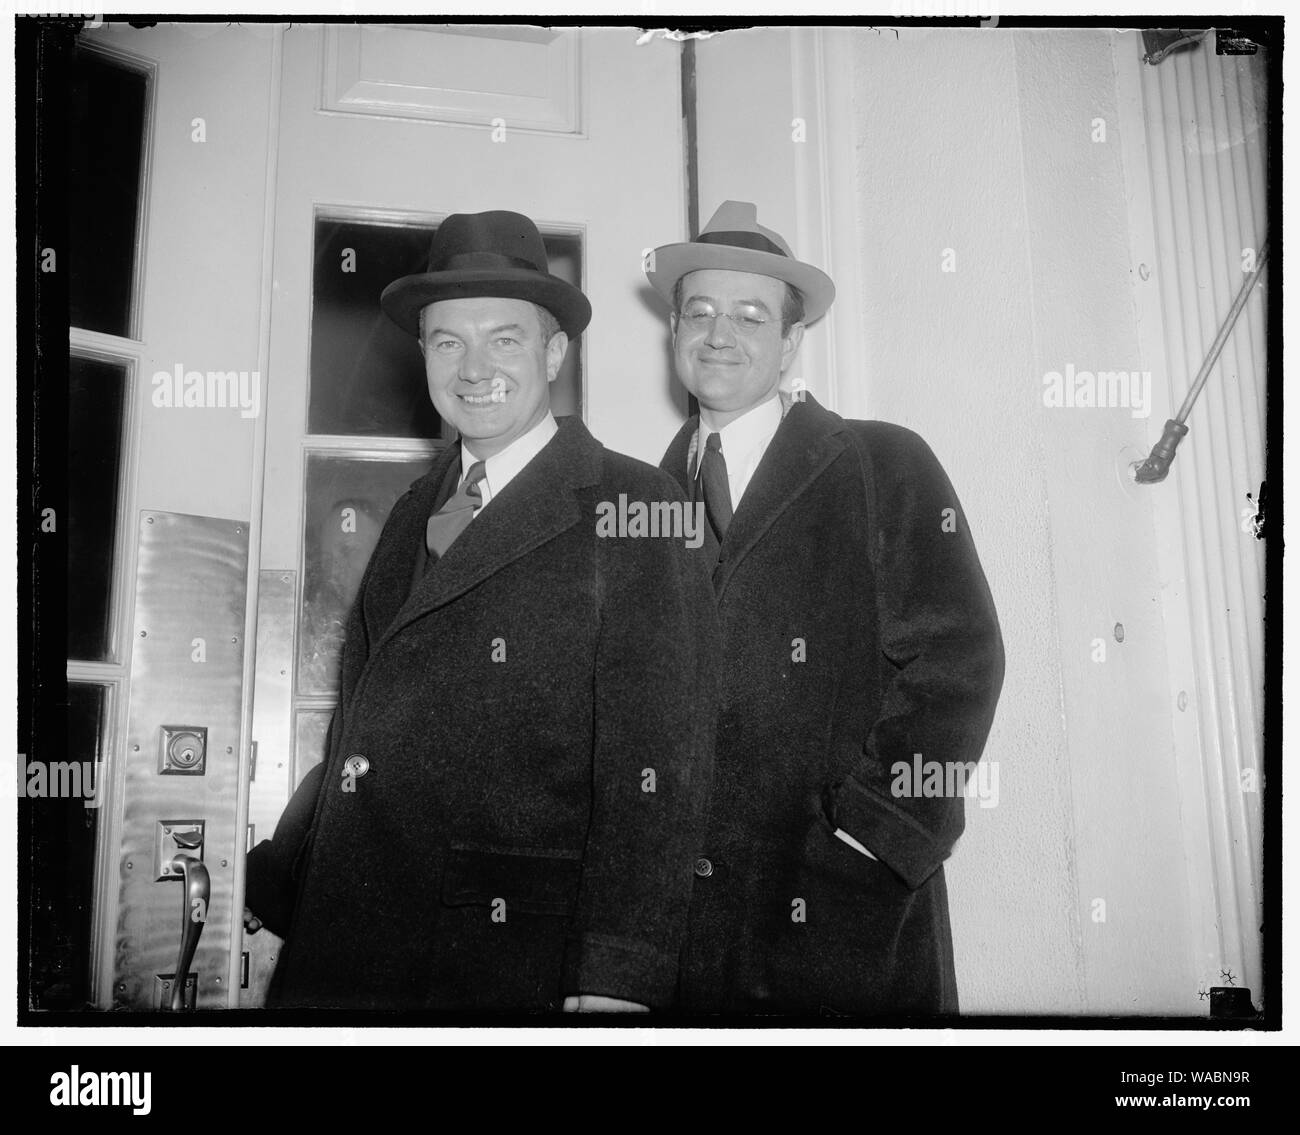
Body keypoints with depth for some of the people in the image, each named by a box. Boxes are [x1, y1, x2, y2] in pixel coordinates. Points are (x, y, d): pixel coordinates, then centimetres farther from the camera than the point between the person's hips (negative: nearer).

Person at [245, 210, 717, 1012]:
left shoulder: (634, 507, -7)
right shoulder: (413, 515, 12)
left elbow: (658, 762, -12)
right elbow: (358, 730, 13)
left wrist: (620, 979, -17)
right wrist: (272, 882, 5)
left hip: (510, 958, -5)